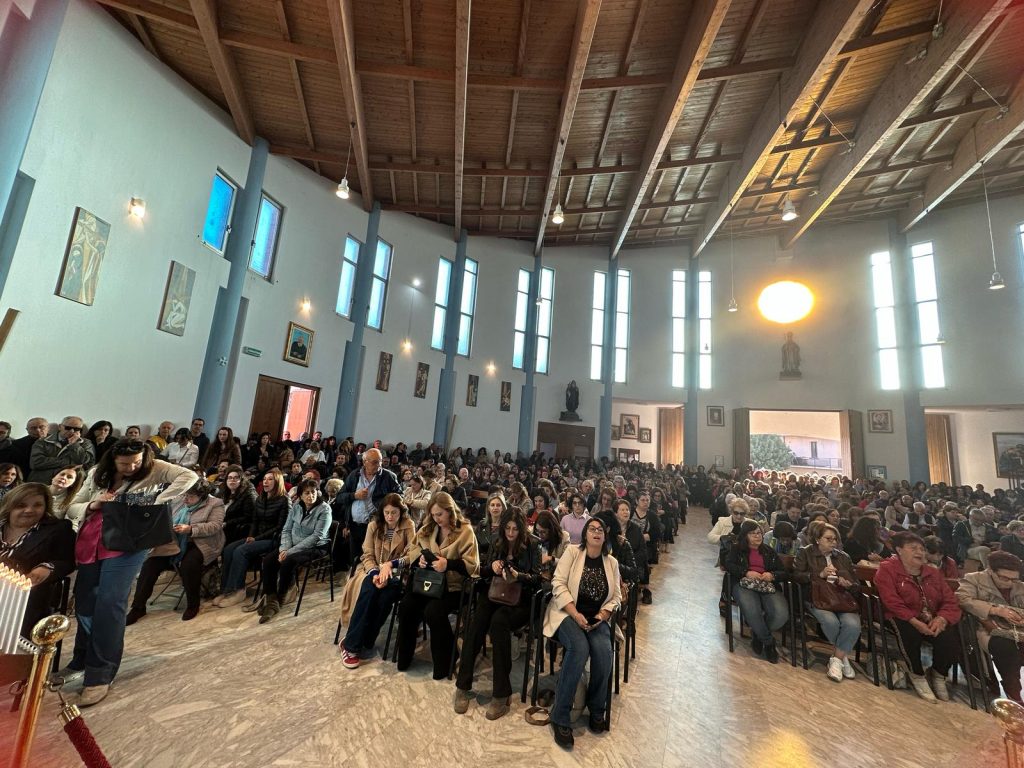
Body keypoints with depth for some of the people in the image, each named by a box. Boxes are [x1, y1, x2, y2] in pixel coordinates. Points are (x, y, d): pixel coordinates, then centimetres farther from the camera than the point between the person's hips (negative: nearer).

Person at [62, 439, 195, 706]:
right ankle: (81, 660, 38)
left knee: (110, 603, -10)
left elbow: (189, 476, -19)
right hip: (91, 544, 5)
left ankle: (100, 675, 1)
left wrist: (159, 503, -23)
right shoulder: (98, 473, 10)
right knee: (84, 602, 13)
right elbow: (72, 507, 14)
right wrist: (92, 506, -8)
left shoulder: (154, 469, -6)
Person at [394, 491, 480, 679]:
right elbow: (413, 549, 15)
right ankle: (404, 657, 5)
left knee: (433, 612, -28)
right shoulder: (428, 528, 9)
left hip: (453, 585, -5)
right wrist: (420, 557, -8)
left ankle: (443, 662, -4)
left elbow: (472, 564, -13)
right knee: (406, 607, -19)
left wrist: (448, 564, -27)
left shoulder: (465, 531, -10)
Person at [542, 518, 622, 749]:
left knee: (604, 651, -25)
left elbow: (616, 597, 8)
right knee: (580, 648, -31)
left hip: (597, 618, 3)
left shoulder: (611, 562, 7)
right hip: (568, 613, -3)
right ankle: (560, 717, -15)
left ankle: (597, 710, 2)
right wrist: (575, 614, -17)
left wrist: (602, 615, -10)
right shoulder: (572, 552, -4)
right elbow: (559, 584, -10)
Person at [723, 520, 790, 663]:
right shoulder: (736, 548, 13)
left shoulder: (769, 551, 23)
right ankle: (769, 642, -4)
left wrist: (772, 575, -7)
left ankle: (758, 634, 4)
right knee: (752, 611, -35)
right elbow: (728, 565, -1)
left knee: (781, 614, -27)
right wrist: (747, 572, -16)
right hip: (744, 584, -3)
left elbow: (783, 572, 16)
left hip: (768, 586, 3)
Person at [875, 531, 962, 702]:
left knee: (951, 637, -25)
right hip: (903, 619, -5)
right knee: (909, 632, -36)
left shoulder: (933, 572, 13)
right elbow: (892, 602, -14)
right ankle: (917, 675, -7)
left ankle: (938, 674, 7)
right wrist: (915, 621, -25)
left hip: (932, 621, 5)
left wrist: (941, 619, -15)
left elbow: (951, 601, 6)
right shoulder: (887, 569, -6)